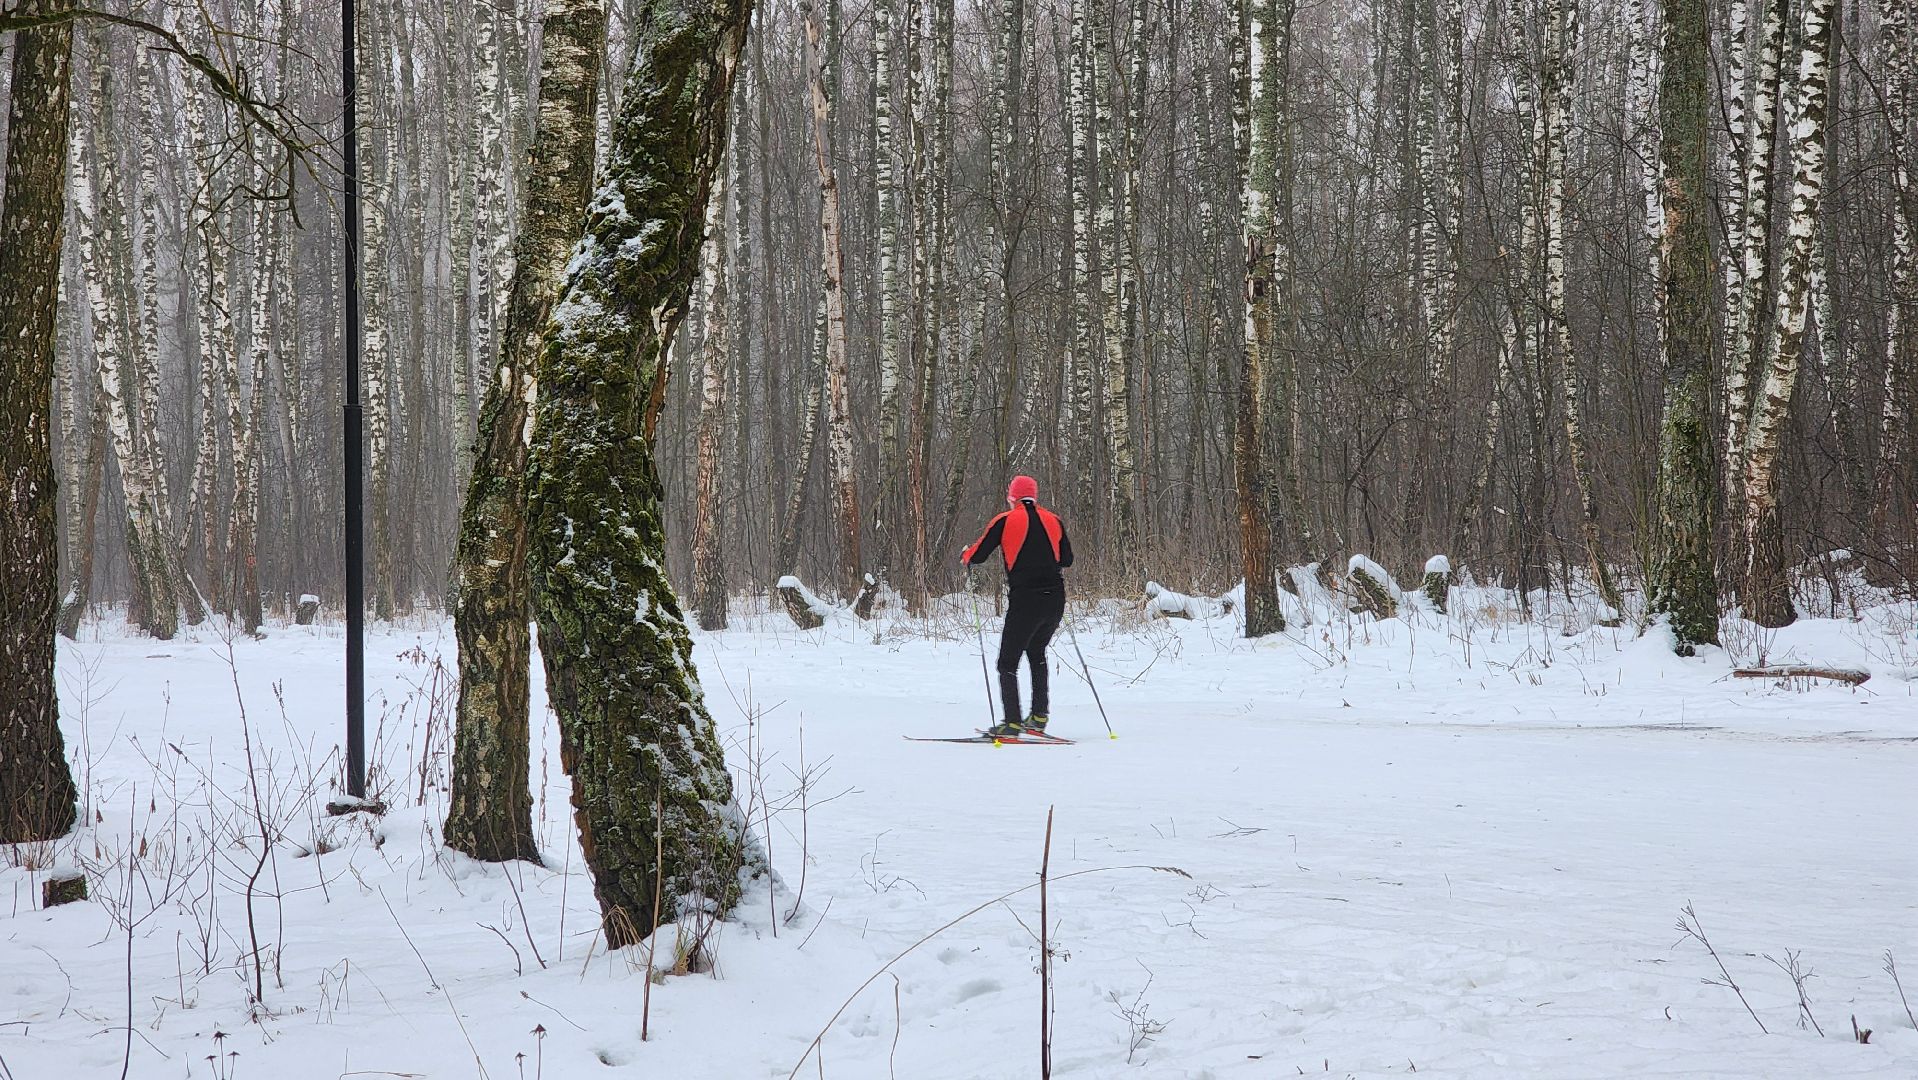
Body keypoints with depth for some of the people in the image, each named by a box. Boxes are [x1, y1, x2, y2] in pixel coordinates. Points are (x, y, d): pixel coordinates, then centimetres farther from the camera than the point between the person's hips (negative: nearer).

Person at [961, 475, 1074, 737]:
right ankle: (1039, 716, 18)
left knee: (1008, 662, 3)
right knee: (1037, 652, 25)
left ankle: (1012, 722, -8)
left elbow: (976, 556, 0)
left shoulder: (1006, 521, -2)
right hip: (1055, 601, 5)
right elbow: (1067, 559, 20)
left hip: (1025, 600, -5)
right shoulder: (1053, 520, 10)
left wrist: (966, 554, 22)